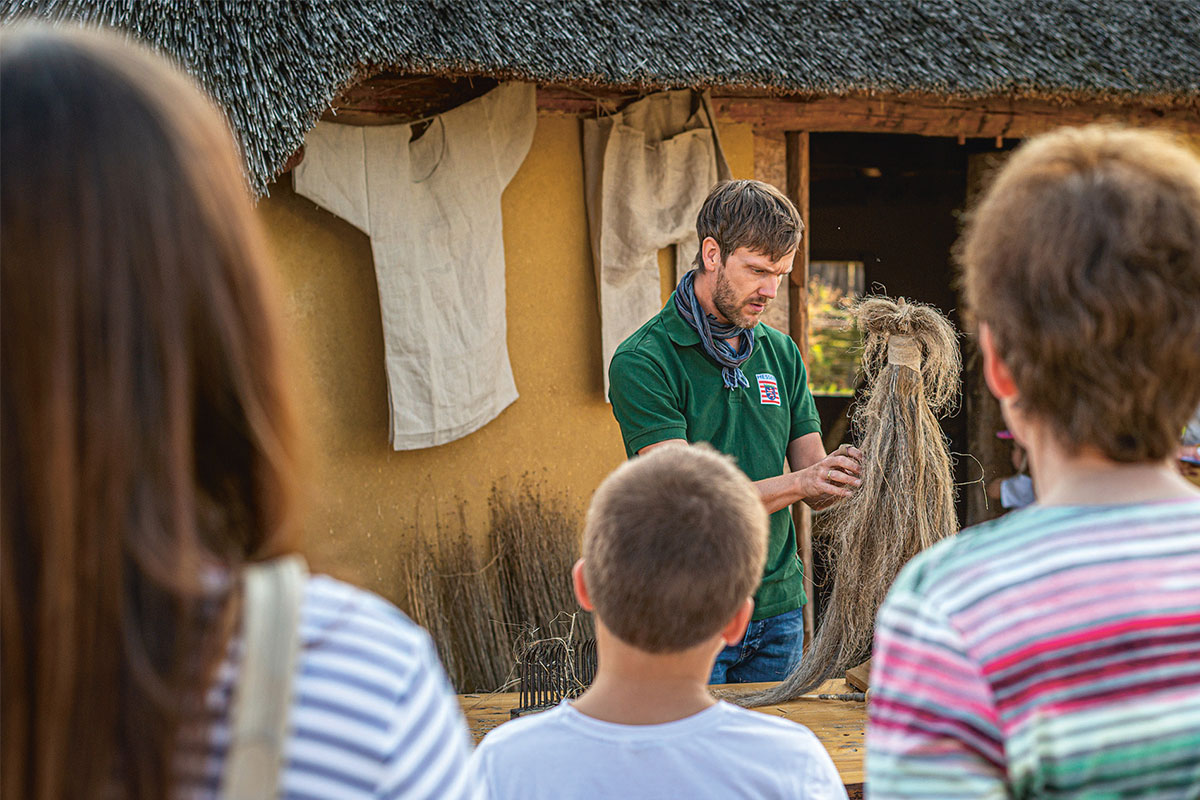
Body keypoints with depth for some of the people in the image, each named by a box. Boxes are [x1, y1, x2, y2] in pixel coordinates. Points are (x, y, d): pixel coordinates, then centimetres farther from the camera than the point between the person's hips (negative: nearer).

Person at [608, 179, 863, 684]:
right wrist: (799, 482, -27)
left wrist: (839, 476, -17)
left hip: (778, 607, 6)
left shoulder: (781, 354, 7)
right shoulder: (642, 362, -12)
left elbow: (814, 494, 6)